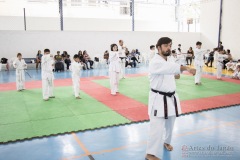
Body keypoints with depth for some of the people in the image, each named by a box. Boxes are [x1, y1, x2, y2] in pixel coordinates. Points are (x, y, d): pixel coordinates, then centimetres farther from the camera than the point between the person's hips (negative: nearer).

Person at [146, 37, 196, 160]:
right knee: (157, 127, -6)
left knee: (170, 124, 22)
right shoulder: (155, 62, -21)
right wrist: (186, 68, -51)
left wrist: (176, 75, -5)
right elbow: (168, 68, -40)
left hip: (171, 97, 8)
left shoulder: (169, 60, 8)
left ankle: (166, 141, 48)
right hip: (159, 98, -8)